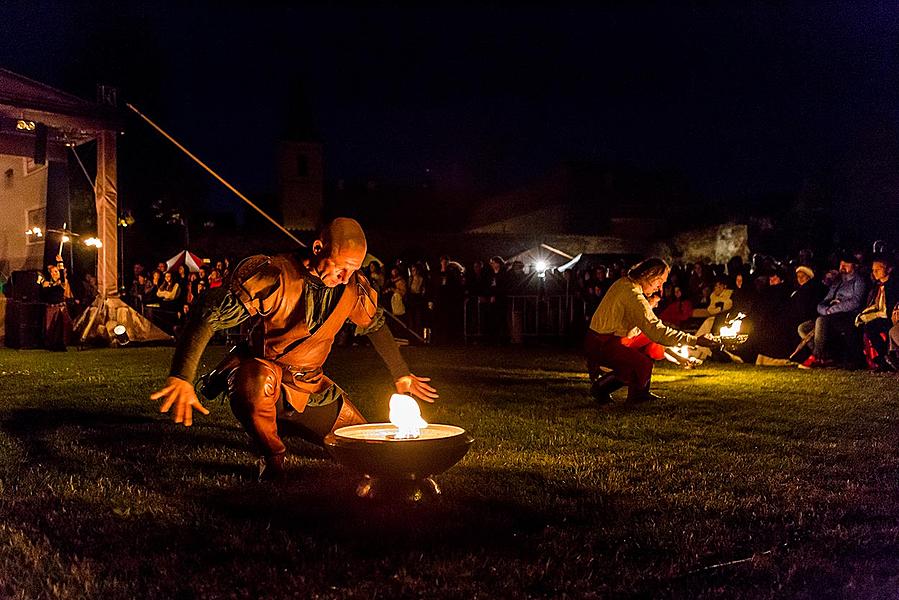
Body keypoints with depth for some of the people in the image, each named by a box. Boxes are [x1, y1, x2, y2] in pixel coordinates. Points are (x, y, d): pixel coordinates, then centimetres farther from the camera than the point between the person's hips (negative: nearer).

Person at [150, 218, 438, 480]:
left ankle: (287, 421, 32)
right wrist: (181, 378, -39)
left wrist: (402, 375, 18)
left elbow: (376, 325, 14)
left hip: (309, 386, 6)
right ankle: (271, 456, -12)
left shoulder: (353, 285, -7)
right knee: (259, 380, -43)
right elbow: (208, 311, -31)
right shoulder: (275, 276, -26)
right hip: (257, 372, -6)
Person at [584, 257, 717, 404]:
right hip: (600, 345, -11)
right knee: (644, 366, -25)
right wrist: (695, 340, -28)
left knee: (650, 343, 17)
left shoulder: (624, 283, 9)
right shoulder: (634, 295, -24)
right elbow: (657, 330, -29)